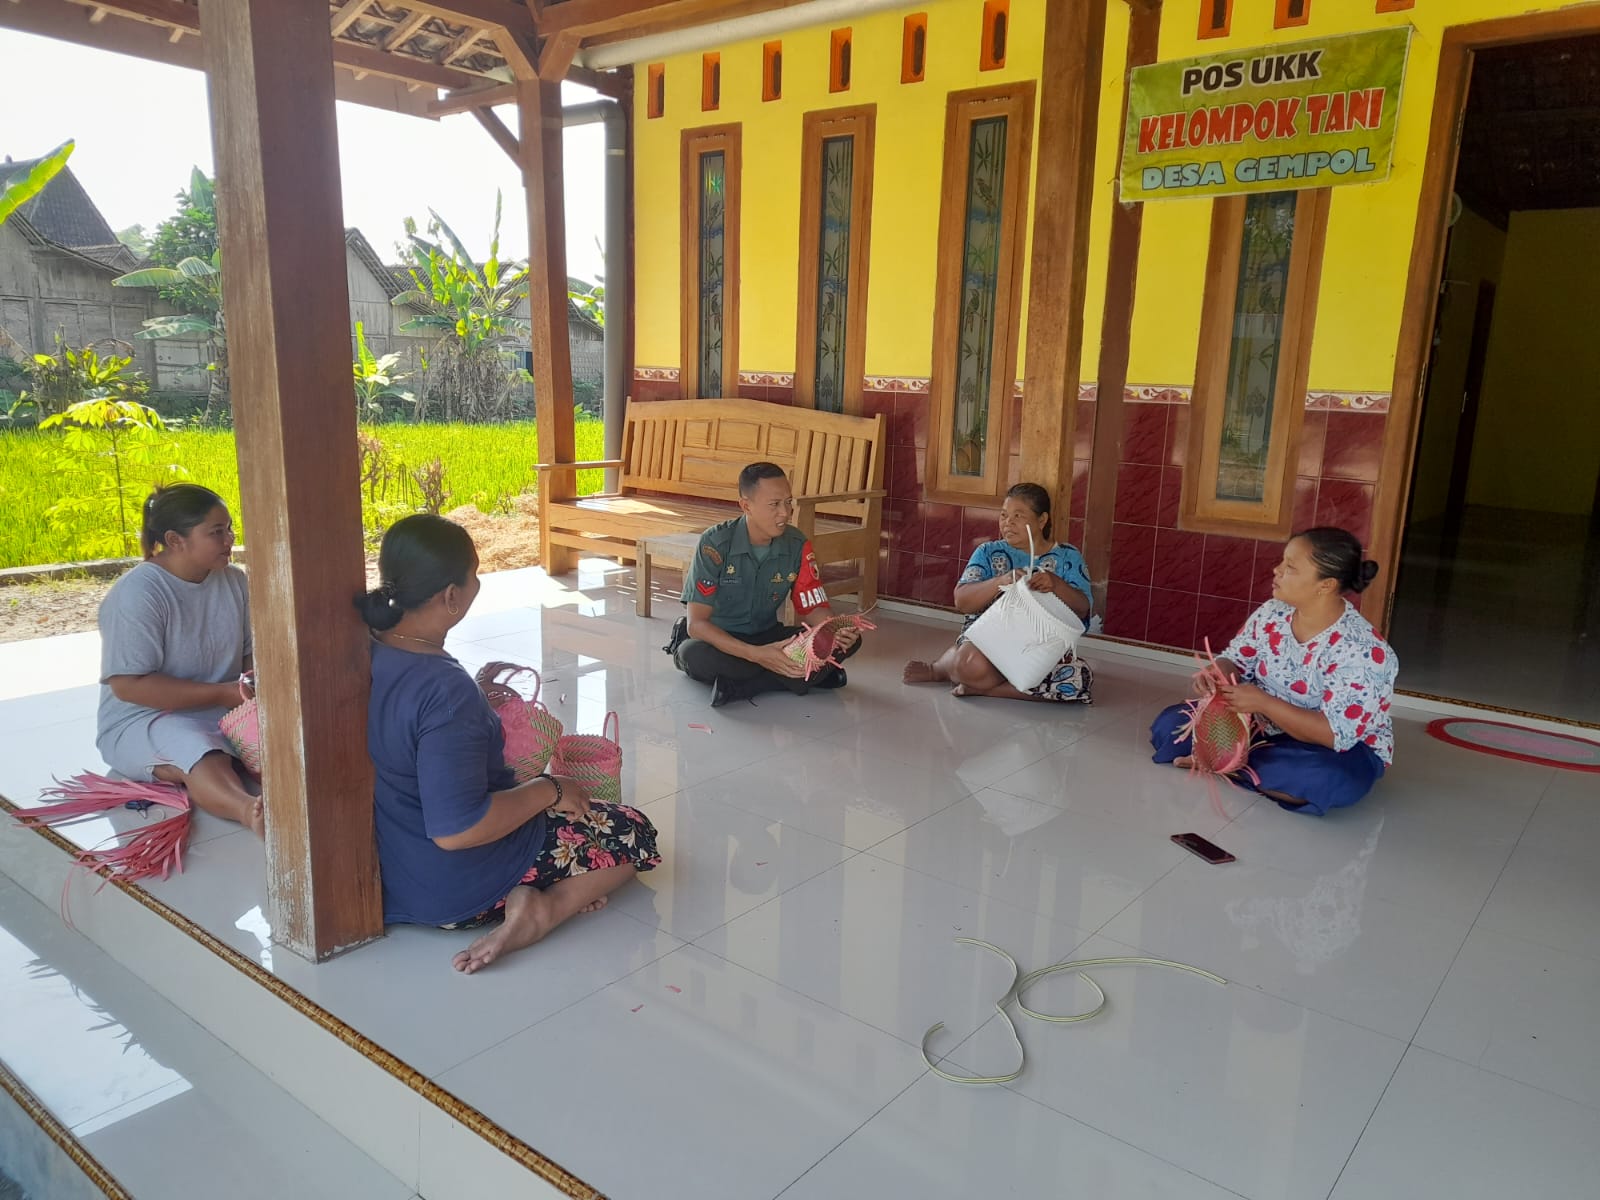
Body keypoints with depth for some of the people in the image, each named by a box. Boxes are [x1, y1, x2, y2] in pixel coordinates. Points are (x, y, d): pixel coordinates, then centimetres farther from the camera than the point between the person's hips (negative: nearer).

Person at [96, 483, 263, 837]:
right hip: (143, 719, -6)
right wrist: (221, 693, -22)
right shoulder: (137, 595, -16)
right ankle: (250, 810, -70)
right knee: (198, 753, -40)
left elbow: (251, 652, 12)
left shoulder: (234, 581, 4)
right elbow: (128, 685, -19)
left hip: (224, 713, 7)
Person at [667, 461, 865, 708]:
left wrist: (838, 631, -29)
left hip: (765, 637, 5)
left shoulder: (798, 546, -10)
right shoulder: (715, 544, -22)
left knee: (850, 641, -17)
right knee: (695, 655, -40)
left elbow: (814, 607, -3)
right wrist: (756, 655, -39)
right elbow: (696, 623, -26)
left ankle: (739, 686, -23)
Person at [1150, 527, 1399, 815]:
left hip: (1340, 749, -5)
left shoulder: (1361, 650, -27)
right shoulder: (1272, 613, -7)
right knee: (1170, 724, -6)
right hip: (1263, 728, 5)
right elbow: (1236, 661, 4)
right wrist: (1214, 676, -21)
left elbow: (1336, 734, -30)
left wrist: (1263, 702, -35)